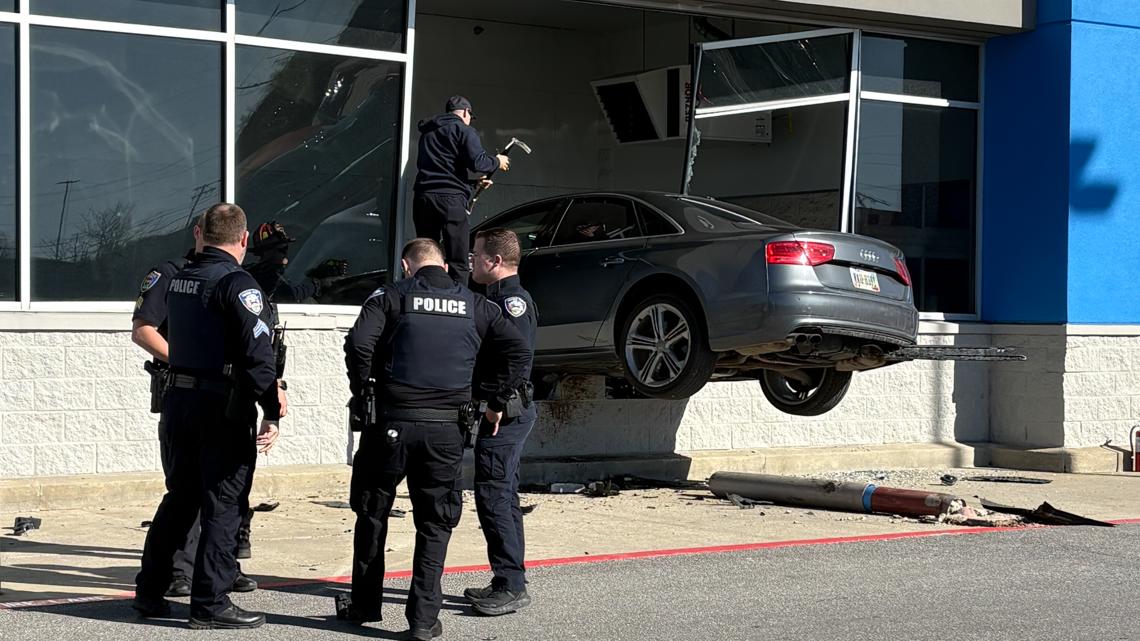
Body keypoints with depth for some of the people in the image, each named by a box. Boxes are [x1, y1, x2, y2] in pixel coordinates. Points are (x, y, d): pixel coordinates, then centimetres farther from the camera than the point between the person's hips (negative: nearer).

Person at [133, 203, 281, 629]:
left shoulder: (179, 280, 9)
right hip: (224, 406, -7)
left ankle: (150, 591, 24)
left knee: (180, 497, 18)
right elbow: (259, 354, -20)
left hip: (180, 399, 7)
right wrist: (272, 413, -19)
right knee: (222, 505, 0)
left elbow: (157, 334, 19)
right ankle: (209, 603, 1)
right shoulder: (237, 284, -14)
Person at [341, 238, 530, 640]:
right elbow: (518, 350, 4)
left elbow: (358, 343, -13)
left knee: (372, 514, 15)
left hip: (391, 422, -1)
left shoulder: (392, 297, 2)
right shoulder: (474, 305, 10)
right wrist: (497, 403, 10)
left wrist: (361, 394, -1)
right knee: (435, 523, 9)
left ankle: (365, 606, 23)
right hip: (447, 429, 1)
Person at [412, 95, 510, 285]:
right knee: (457, 263, -5)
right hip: (451, 198, -6)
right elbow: (477, 162, -11)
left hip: (422, 198, 6)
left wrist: (474, 182, 34)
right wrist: (497, 162, 9)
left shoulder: (427, 132, 24)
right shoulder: (464, 130, 1)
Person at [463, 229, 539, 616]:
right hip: (506, 412, 11)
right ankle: (509, 582, 22)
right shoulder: (499, 297, 18)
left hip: (505, 410, -11)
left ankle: (511, 586, -6)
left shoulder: (512, 299, -14)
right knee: (502, 496, 15)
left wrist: (499, 399, -21)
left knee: (493, 496, -9)